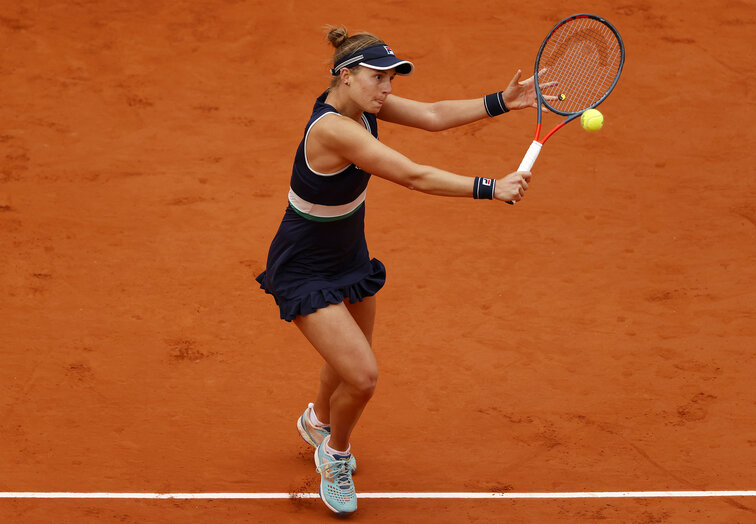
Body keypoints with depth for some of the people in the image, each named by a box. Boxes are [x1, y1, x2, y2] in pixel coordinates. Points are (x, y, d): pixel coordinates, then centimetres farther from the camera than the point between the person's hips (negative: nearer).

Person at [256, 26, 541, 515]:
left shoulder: (361, 103, -9)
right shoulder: (333, 130, -35)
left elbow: (432, 115, -8)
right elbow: (415, 176, -38)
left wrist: (500, 101, -20)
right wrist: (491, 188, -37)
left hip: (349, 256, 9)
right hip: (304, 271, -9)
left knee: (352, 360, 26)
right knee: (362, 375, -16)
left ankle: (318, 420, 59)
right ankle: (335, 452, 16)